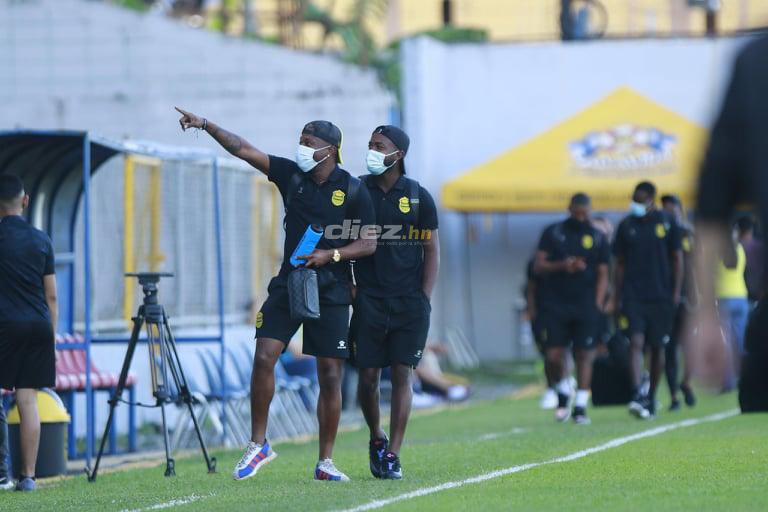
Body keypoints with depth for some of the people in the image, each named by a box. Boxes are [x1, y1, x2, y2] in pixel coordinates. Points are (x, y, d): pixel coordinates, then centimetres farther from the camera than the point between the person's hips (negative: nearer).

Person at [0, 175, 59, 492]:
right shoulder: (41, 240, 10)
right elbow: (51, 295, 12)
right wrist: (51, 334, 18)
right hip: (39, 326, 4)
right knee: (28, 401, 4)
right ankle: (28, 476, 2)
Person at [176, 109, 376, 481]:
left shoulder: (352, 191, -4)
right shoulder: (291, 174, 5)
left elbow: (369, 243, -3)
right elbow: (245, 151, 0)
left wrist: (331, 255, -18)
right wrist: (206, 125, -8)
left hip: (330, 293, -3)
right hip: (287, 283, 3)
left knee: (330, 376, -1)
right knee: (263, 357, -12)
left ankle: (325, 462, 7)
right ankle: (258, 444, 0)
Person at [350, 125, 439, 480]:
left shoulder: (418, 196, 4)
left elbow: (431, 251, 7)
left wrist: (424, 299, -1)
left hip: (409, 302, -1)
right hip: (369, 300, 1)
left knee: (402, 375, -4)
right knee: (368, 376, 0)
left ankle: (393, 454, -2)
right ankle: (376, 438, 24)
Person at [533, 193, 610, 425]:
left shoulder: (597, 237, 7)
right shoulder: (553, 233, 6)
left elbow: (602, 275, 8)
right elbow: (538, 266, 4)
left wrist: (598, 304, -3)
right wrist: (562, 266, -13)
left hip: (585, 306, 0)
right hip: (555, 303, 0)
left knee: (584, 355, -3)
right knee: (554, 355, -5)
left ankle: (580, 406, 2)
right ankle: (563, 392, 20)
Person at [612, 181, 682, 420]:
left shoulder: (667, 223, 3)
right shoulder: (626, 225, 6)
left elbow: (677, 259, 7)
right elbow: (620, 263, 10)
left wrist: (676, 292, 0)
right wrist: (617, 298, 6)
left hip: (661, 297, 0)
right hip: (633, 296, 0)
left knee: (658, 347, 6)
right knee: (636, 343, -14)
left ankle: (651, 397, 18)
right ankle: (637, 395, -23)